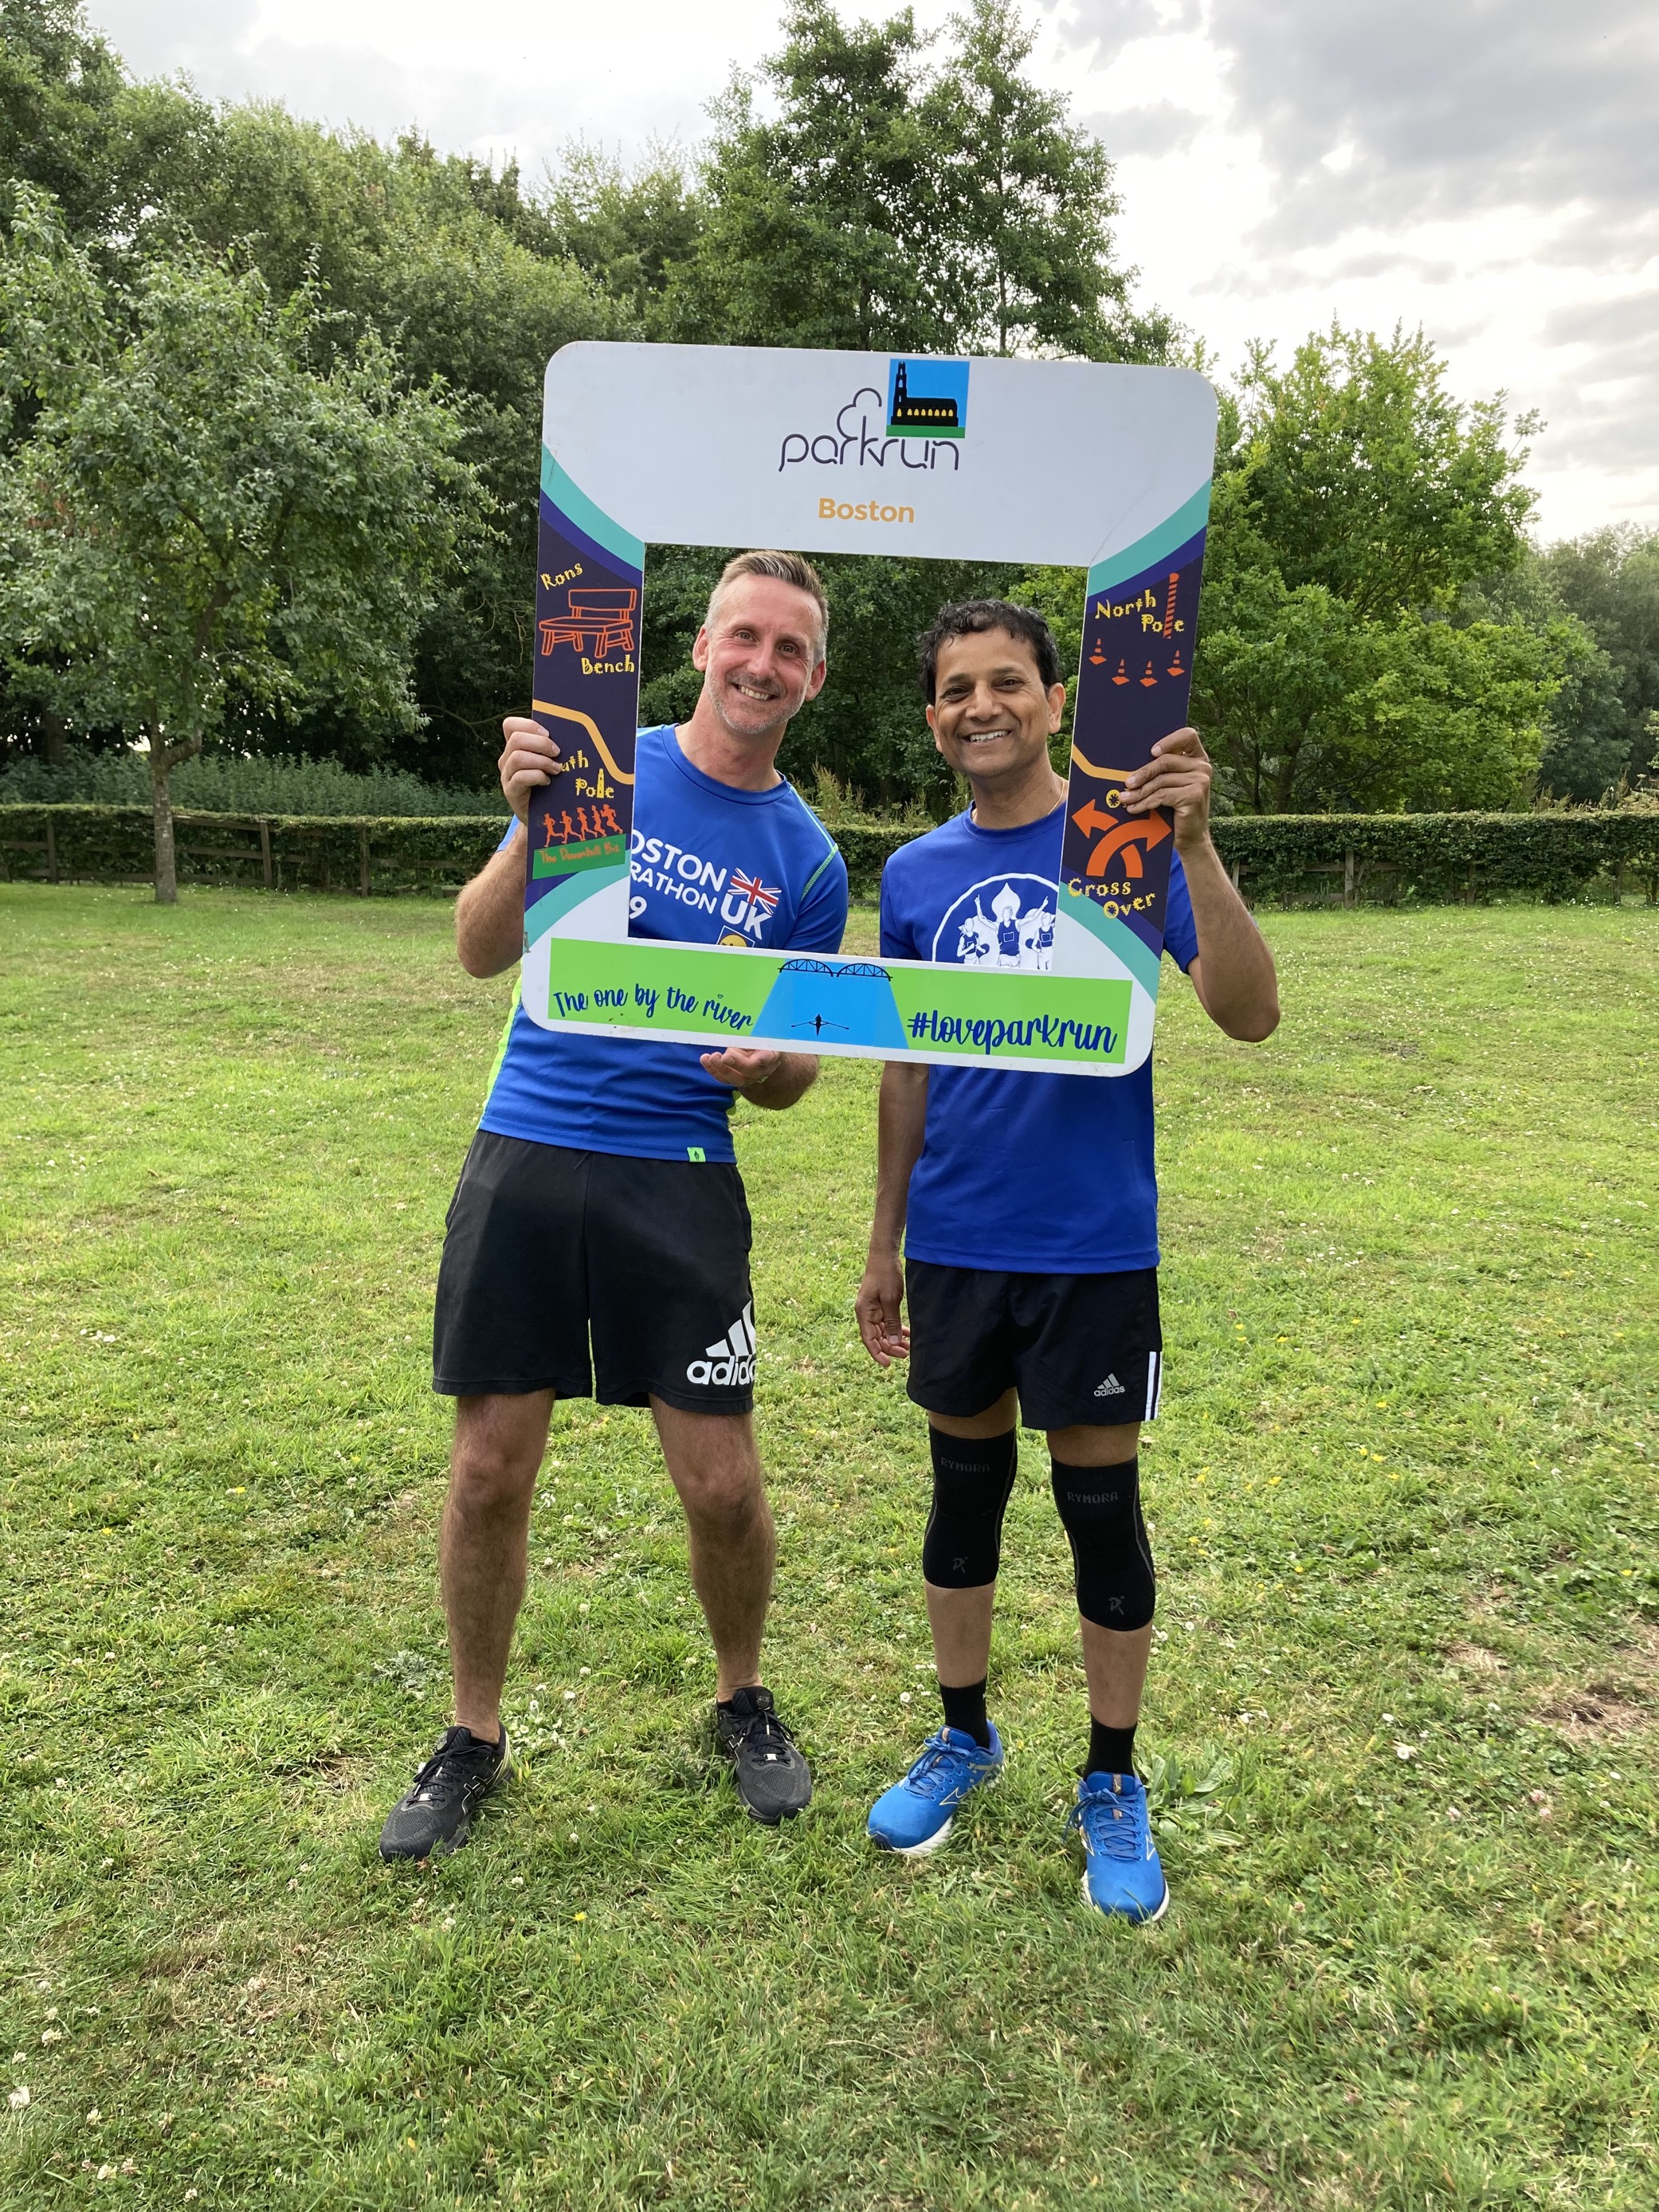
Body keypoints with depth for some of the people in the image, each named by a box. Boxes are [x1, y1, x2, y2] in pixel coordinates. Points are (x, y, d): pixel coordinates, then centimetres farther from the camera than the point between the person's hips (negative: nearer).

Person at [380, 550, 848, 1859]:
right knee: (491, 1472, 6)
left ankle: (744, 1702, 30)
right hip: (526, 1157, 0)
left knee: (723, 1488, 1)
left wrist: (773, 1064, -15)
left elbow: (796, 1072, 8)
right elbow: (481, 953, -4)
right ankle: (475, 1739, 28)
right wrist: (534, 823, -20)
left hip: (681, 1179, 0)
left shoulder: (807, 859, 3)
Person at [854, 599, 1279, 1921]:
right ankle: (965, 1738, 36)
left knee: (1101, 1506, 7)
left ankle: (1113, 1787, 26)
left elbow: (1251, 1015, -16)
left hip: (1095, 1248, -3)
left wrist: (1193, 846, -29)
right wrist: (883, 1244, 14)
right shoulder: (914, 875, 5)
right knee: (965, 1488, 15)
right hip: (956, 1249, 4)